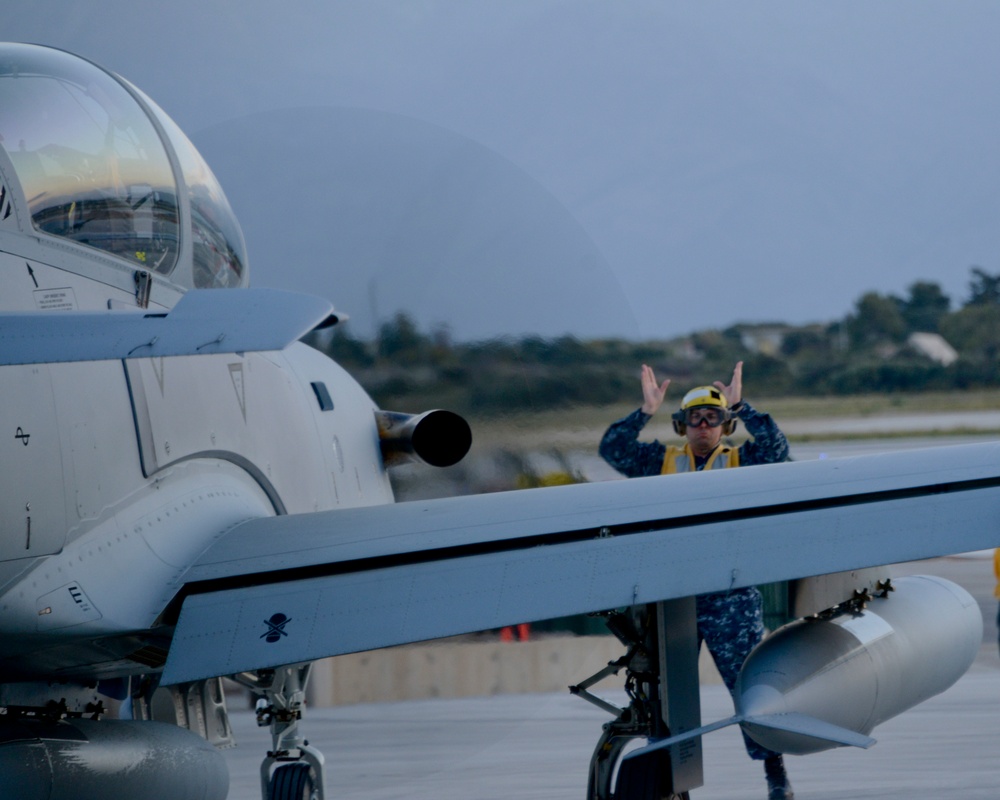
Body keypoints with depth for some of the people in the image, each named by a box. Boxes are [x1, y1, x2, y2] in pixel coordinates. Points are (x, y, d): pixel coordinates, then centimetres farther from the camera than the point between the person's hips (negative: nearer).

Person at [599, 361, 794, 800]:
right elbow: (613, 449, 2)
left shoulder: (740, 462, 9)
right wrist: (645, 412, -10)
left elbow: (775, 447, -8)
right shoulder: (662, 461, 13)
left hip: (730, 596, -2)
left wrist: (740, 407, -14)